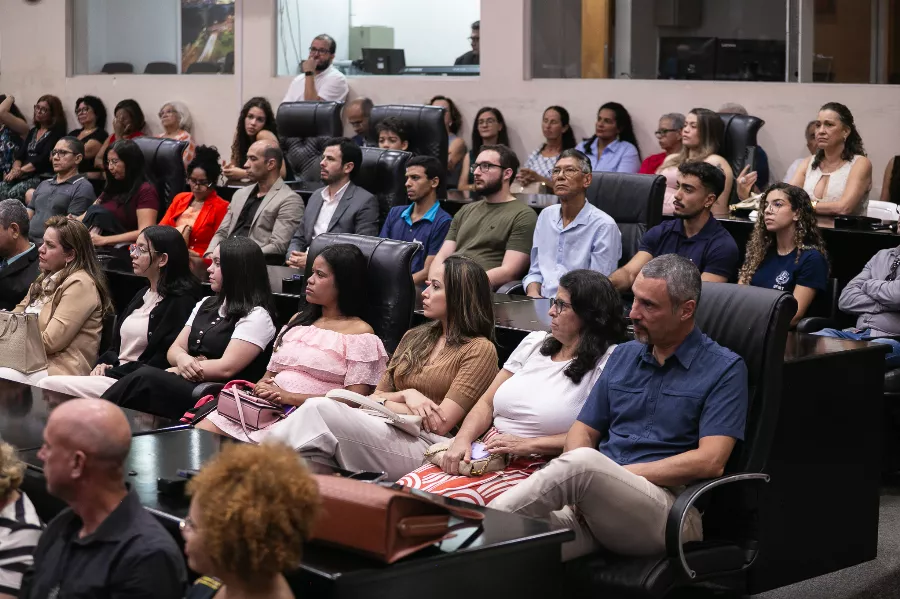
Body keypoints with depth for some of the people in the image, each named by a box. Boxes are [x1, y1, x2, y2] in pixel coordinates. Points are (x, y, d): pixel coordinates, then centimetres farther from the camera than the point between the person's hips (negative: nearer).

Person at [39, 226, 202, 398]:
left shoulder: (180, 302, -9)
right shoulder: (143, 295, 21)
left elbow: (161, 363, -16)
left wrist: (112, 372, -13)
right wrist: (104, 363, 0)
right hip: (114, 373, 8)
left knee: (50, 386, -20)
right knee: (47, 384, -13)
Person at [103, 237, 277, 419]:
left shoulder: (256, 316, -5)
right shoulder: (206, 304, 21)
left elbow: (226, 368, -14)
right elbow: (174, 349, 17)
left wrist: (176, 371, -7)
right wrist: (182, 359, -8)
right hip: (185, 385, 7)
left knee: (145, 378, -28)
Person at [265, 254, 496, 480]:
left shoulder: (480, 349, 3)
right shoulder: (414, 337, 24)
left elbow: (440, 424, -6)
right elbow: (375, 398, 16)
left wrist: (388, 402, 1)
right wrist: (406, 396, -4)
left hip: (424, 445, -6)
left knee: (320, 409, -27)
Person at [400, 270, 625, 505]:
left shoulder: (607, 362, -4)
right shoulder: (535, 343, 17)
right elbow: (486, 404, 16)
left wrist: (527, 445, -14)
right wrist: (463, 439, -3)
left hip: (532, 469, -6)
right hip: (486, 453, 6)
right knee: (404, 489, -18)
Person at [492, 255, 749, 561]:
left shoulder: (725, 369, 3)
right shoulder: (624, 356, 22)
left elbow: (710, 461, -8)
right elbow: (583, 431, 21)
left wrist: (620, 474, -10)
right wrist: (579, 485, -3)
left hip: (668, 512, -4)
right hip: (596, 501, 4)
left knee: (583, 462, -36)